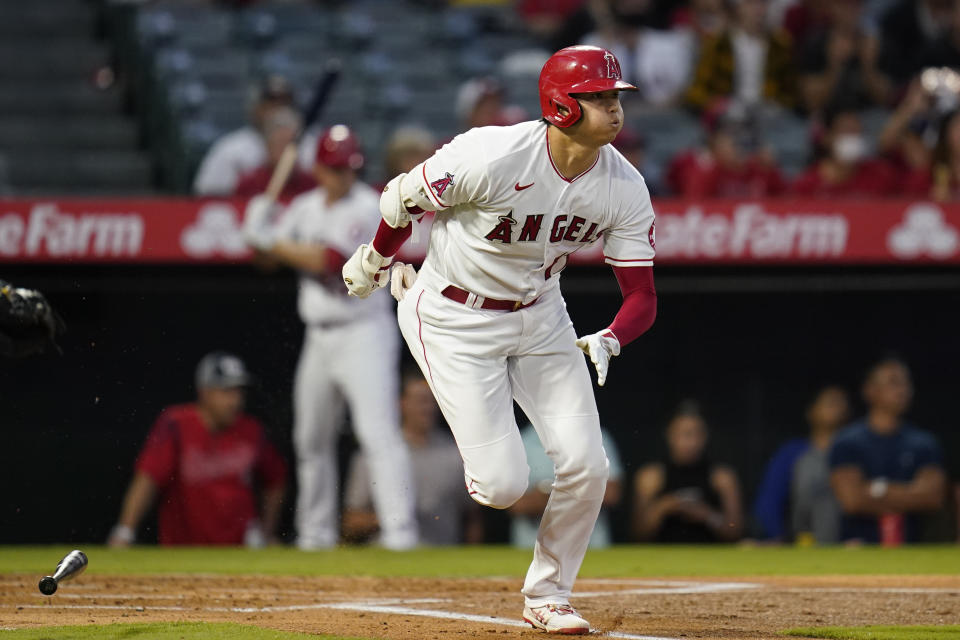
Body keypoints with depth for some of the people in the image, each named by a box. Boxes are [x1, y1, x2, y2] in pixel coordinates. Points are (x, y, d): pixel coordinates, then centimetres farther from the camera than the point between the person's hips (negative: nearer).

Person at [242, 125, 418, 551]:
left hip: (363, 333, -7)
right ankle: (316, 532, 25)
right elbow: (270, 256, 13)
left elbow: (327, 260, -21)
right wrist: (261, 230, -7)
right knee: (311, 439, 13)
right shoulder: (306, 207, 10)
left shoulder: (367, 208, -12)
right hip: (319, 337, 7)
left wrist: (273, 241, -14)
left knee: (378, 432, -17)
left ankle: (400, 529, -22)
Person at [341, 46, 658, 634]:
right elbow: (404, 198, -11)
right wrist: (373, 266, 8)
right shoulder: (492, 157, -29)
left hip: (540, 317, 5)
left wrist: (608, 341, -32)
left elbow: (642, 297, -10)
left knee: (586, 465, -6)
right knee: (505, 486, -11)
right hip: (454, 318, -5)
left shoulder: (625, 188, -13)